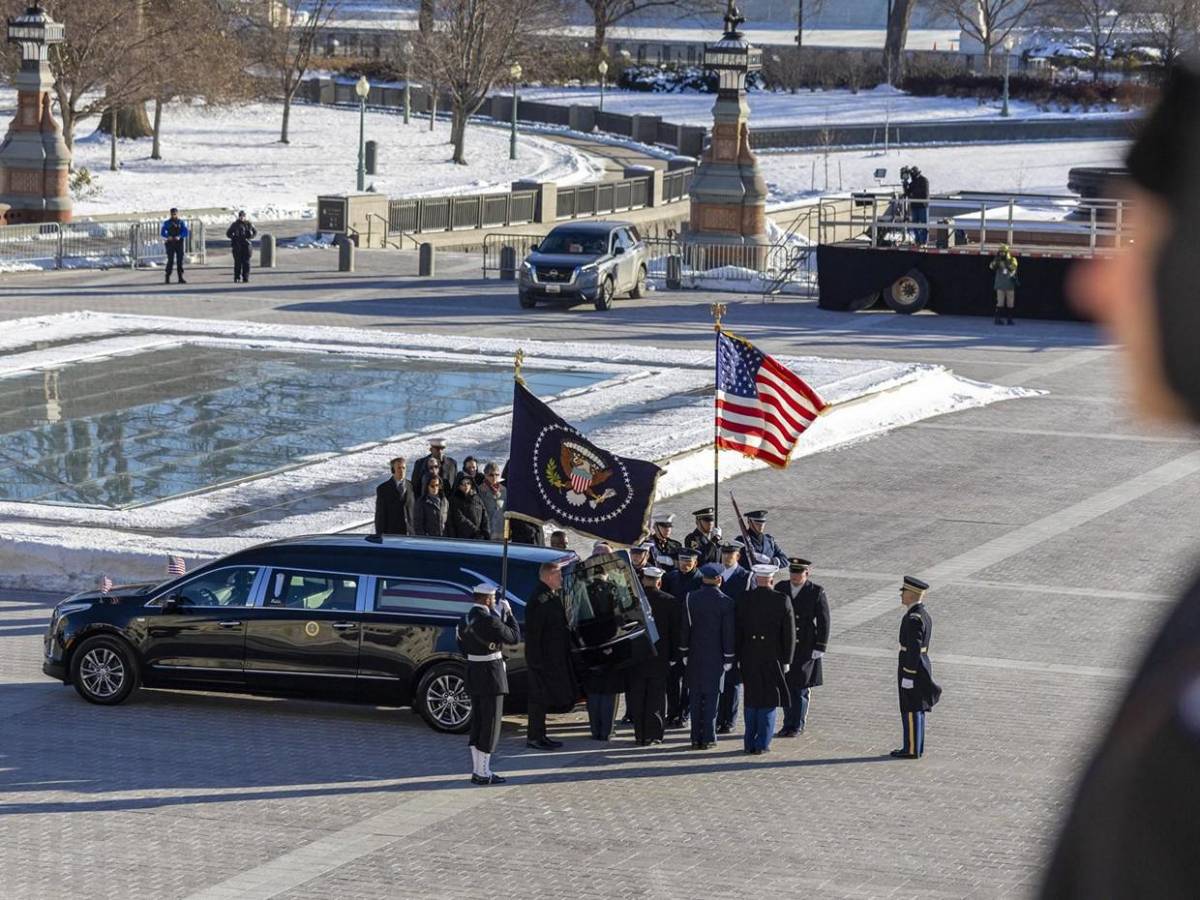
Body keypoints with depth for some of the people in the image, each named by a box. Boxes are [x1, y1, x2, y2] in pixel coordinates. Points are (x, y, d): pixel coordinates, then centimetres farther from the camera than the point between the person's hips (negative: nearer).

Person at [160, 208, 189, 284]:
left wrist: (179, 236, -21)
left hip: (179, 243, 1)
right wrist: (168, 237, -19)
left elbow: (186, 232, -3)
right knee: (170, 260, -8)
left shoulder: (182, 223, 7)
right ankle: (167, 277, -2)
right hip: (170, 243, -1)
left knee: (180, 260, -1)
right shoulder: (167, 223, 7)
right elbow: (162, 233, 1)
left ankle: (180, 278, 3)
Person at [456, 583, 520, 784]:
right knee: (490, 724, -2)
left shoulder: (466, 619, 8)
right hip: (490, 675, -9)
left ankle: (478, 769, 18)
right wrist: (508, 614, 0)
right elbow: (514, 638, -10)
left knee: (477, 724, 14)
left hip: (472, 674, 9)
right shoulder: (488, 620, -19)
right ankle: (482, 773, -2)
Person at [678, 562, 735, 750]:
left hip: (695, 657, 2)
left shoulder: (690, 599, -3)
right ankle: (708, 738, 3)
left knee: (695, 697, 9)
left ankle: (696, 738, 10)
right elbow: (728, 632, -8)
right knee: (711, 696, 4)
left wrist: (684, 653, 11)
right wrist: (728, 658, 0)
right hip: (716, 657, -2)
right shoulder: (725, 602, -11)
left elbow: (684, 627, 3)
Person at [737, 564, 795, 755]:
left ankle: (750, 743, 16)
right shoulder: (782, 601, -9)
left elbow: (737, 630, -2)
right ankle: (762, 744, 6)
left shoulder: (744, 599, -6)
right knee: (768, 700, 8)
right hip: (773, 658, -1)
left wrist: (738, 658, 6)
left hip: (749, 657, 2)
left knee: (751, 699, 13)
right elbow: (789, 633, -6)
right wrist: (786, 660, 2)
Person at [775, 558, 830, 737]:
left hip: (806, 648, -3)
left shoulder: (817, 592, -6)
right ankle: (788, 724, 13)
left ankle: (797, 725, 13)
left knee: (801, 687, 2)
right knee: (786, 686, 5)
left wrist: (820, 648, -8)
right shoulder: (780, 589, 4)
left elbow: (823, 621, -4)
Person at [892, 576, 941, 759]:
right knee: (917, 709, 15)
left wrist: (908, 676, -20)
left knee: (911, 710, -2)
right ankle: (916, 747, 21)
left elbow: (914, 650, -23)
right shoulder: (925, 615, 10)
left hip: (911, 668, -10)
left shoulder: (913, 619, -21)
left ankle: (912, 750, 4)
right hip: (922, 666, 10)